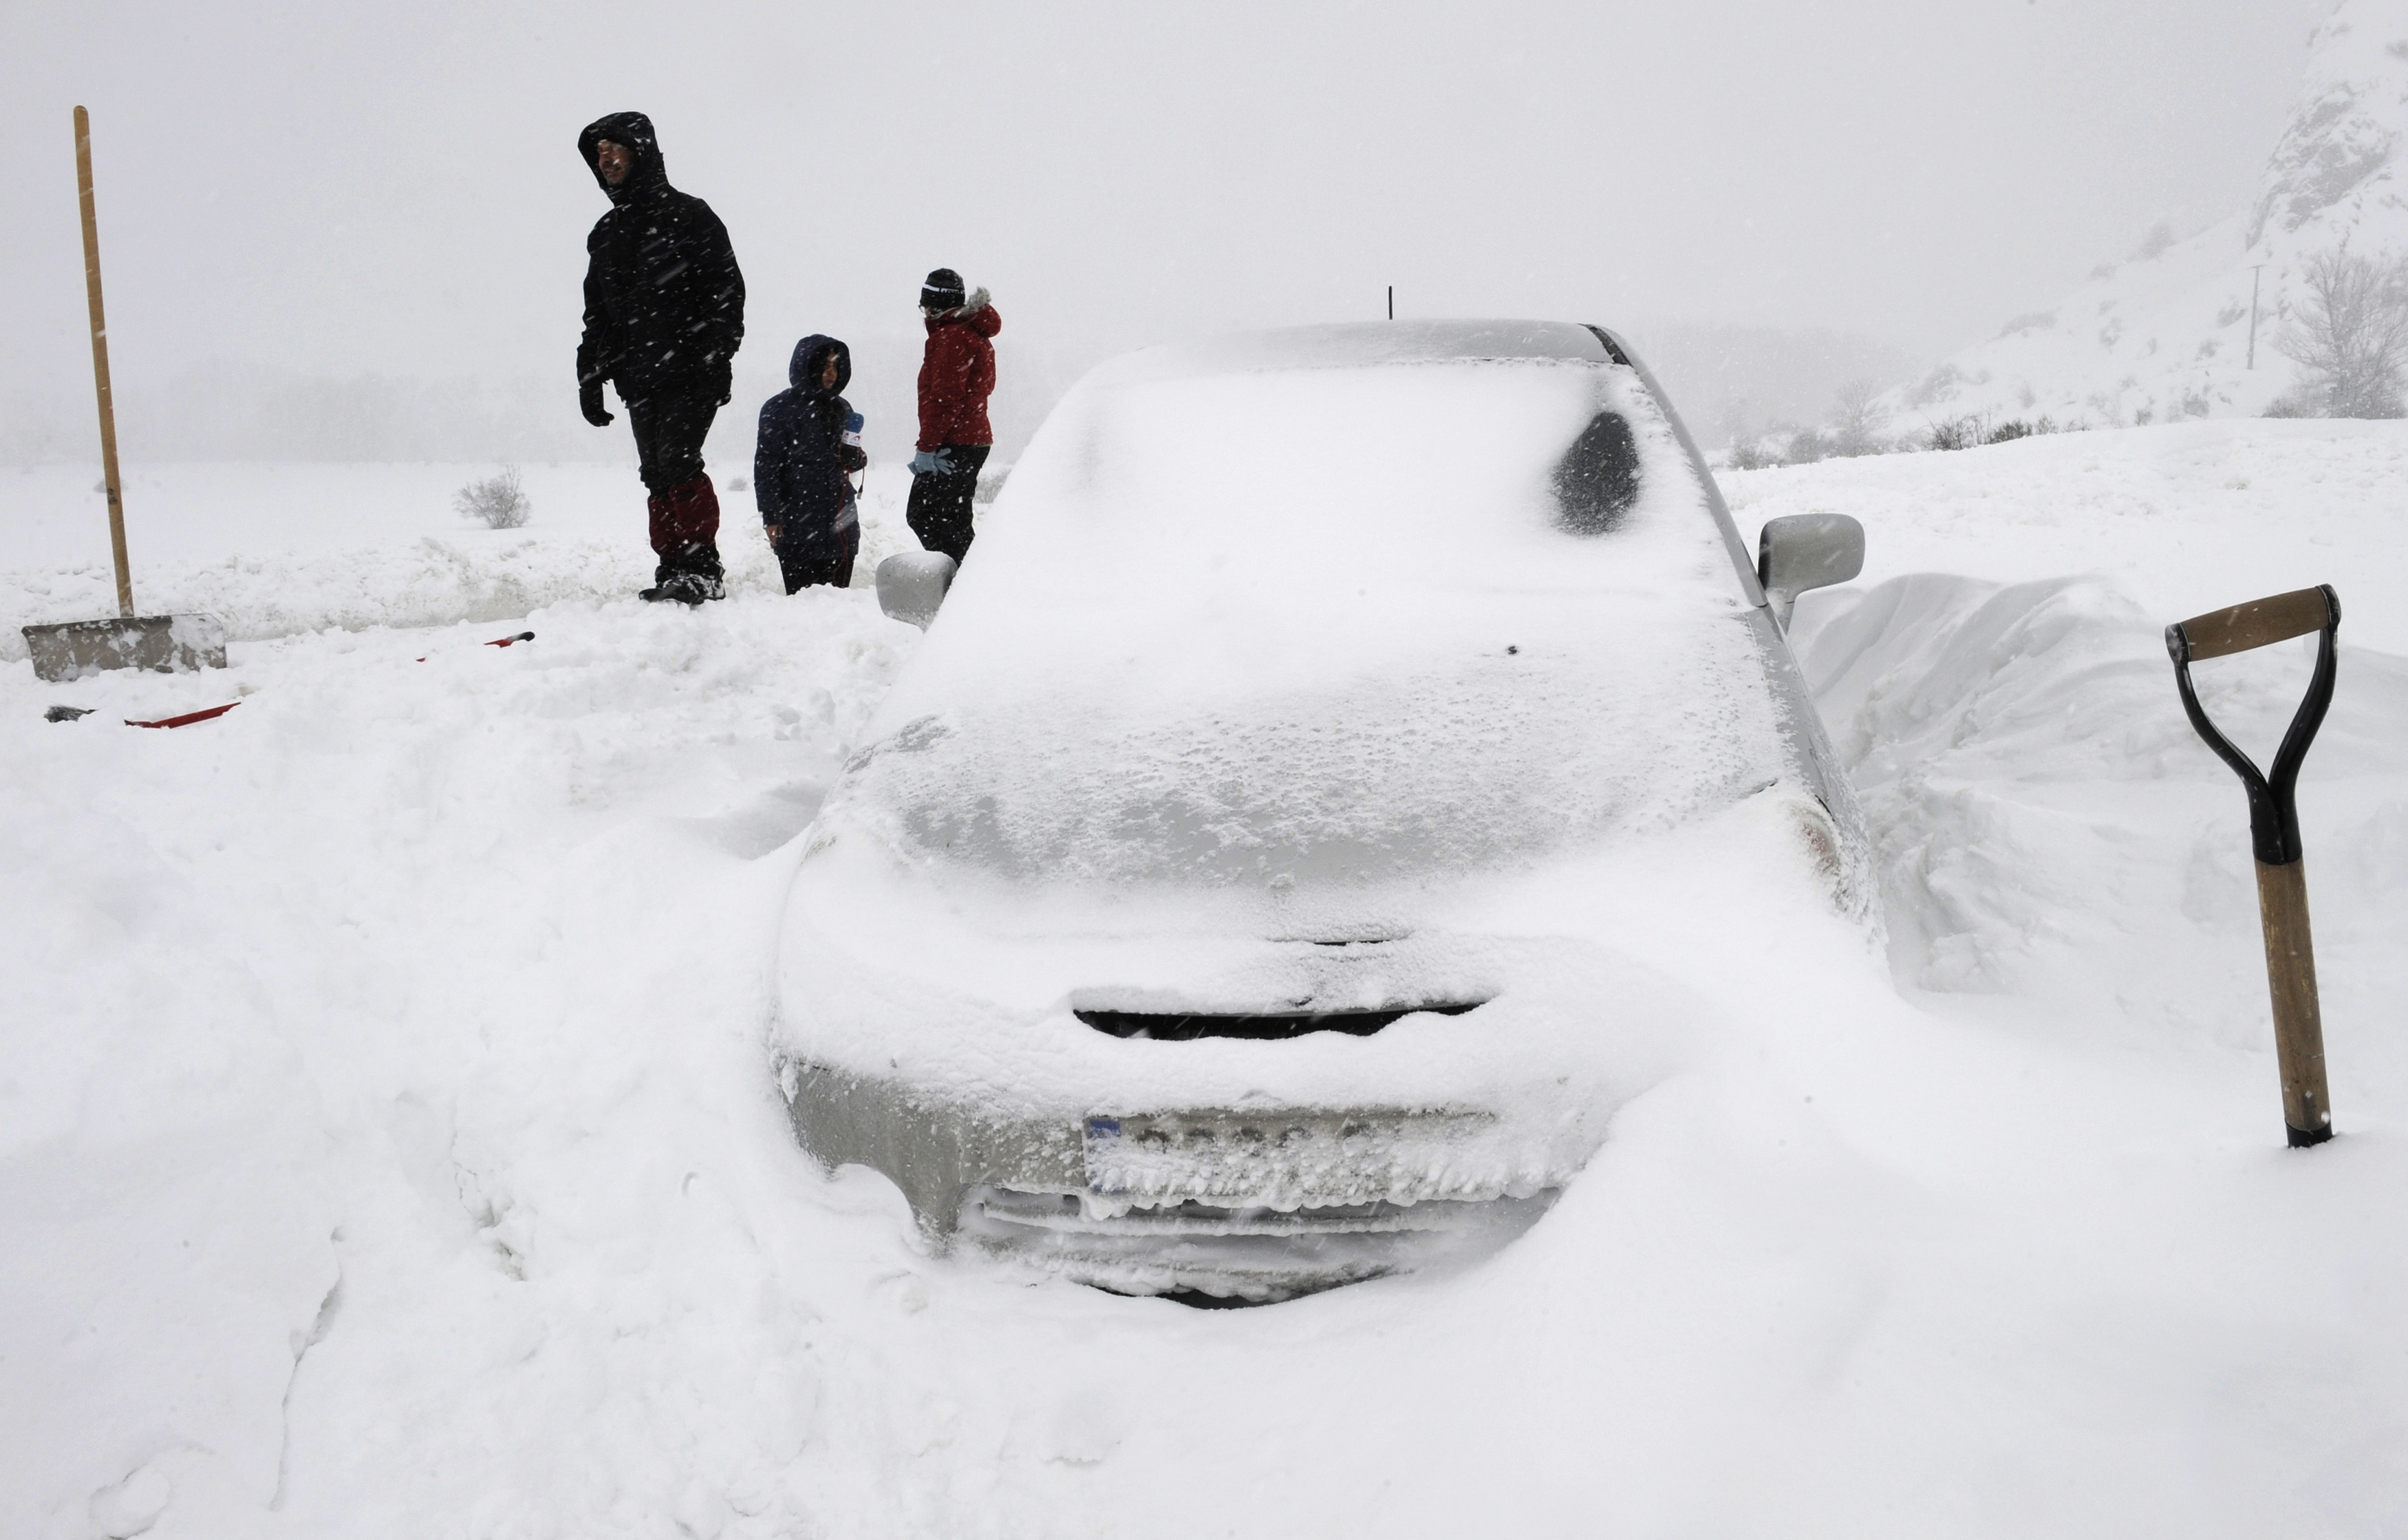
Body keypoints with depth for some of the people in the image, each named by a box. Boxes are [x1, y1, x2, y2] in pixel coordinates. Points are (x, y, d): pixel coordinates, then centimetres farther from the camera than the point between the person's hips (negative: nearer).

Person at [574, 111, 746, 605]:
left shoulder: (686, 214, 1)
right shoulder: (604, 234, 21)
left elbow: (726, 292, -5)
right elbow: (597, 315, 25)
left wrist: (714, 360, -15)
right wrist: (590, 378, 16)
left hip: (690, 374, -7)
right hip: (638, 379, 7)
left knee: (677, 461, -18)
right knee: (657, 476, 4)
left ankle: (702, 569, -15)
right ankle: (672, 569, 7)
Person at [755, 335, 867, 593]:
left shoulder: (841, 409, 16)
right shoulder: (779, 408, -2)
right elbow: (766, 467, -5)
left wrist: (854, 459, 1)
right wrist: (771, 517, -12)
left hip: (840, 523, 6)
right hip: (798, 525, -6)